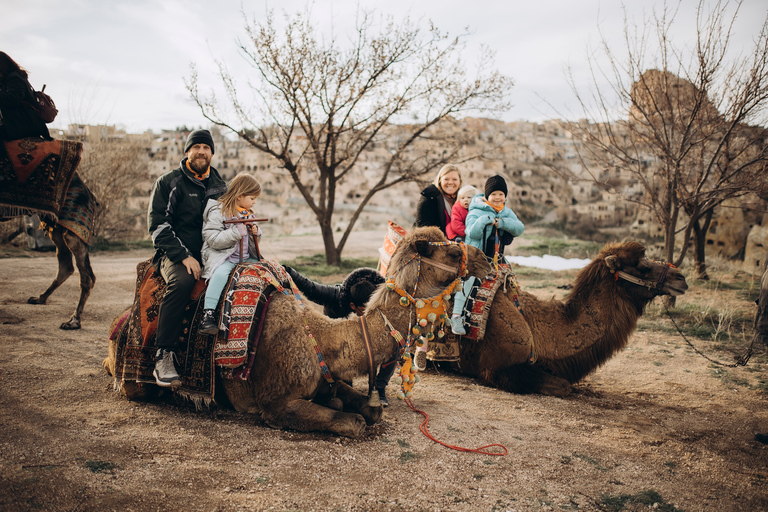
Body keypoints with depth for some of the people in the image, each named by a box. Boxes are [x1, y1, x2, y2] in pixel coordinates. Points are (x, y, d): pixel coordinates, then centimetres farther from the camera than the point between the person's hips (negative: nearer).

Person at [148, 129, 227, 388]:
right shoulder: (168, 182, 5)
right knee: (181, 280, -36)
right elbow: (157, 225, -5)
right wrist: (184, 256, -16)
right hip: (174, 255, -4)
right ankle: (164, 356, -33)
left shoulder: (220, 186, 18)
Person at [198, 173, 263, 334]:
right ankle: (208, 313, -36)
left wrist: (256, 233, 4)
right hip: (223, 257, -8)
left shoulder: (249, 214, 17)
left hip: (247, 258, 8)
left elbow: (254, 242, 27)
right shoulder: (217, 212, -8)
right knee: (220, 273, -35)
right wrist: (237, 232, -21)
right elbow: (213, 240, -18)